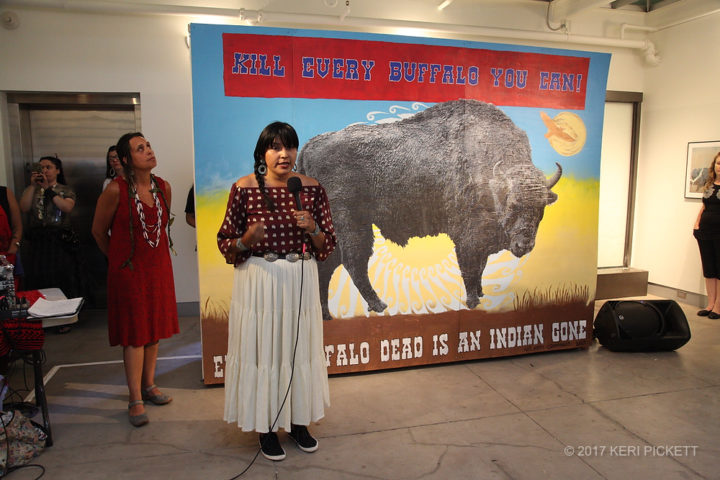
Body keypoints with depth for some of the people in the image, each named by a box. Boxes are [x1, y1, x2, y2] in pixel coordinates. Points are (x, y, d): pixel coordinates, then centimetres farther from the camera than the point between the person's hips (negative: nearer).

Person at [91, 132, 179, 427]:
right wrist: (118, 258, 9)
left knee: (154, 327, 12)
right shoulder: (116, 190, -15)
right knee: (134, 332, 0)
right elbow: (98, 231, -2)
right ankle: (135, 400, 11)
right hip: (128, 270, -5)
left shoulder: (163, 187, 1)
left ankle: (149, 385, 28)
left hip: (158, 267, 5)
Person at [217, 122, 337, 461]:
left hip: (300, 281, 3)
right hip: (259, 281, -2)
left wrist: (312, 229, -16)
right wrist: (246, 240, -21)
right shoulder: (244, 188, -6)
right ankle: (265, 426, 26)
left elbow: (328, 245, 4)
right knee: (261, 348, 5)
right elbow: (225, 243, 0)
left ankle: (298, 421, 34)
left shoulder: (312, 188, 1)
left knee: (300, 348, 12)